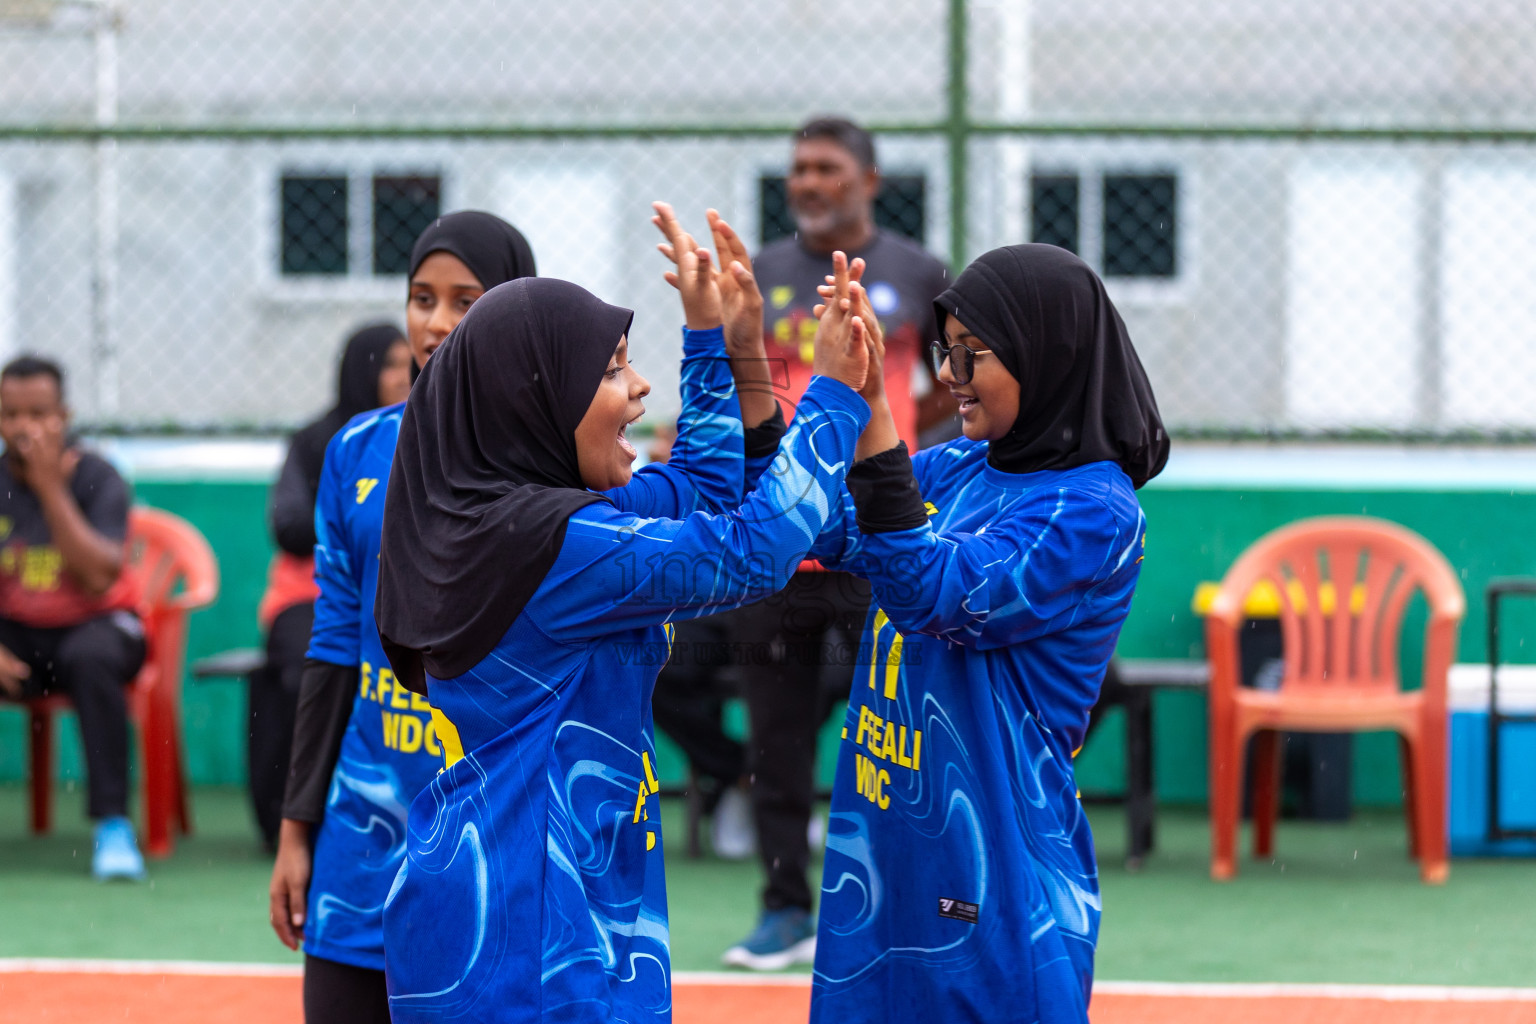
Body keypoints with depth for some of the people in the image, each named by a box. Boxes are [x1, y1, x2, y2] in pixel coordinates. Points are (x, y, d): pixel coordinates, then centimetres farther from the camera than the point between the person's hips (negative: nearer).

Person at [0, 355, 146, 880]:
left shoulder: (96, 478, -13)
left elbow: (98, 579, -25)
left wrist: (51, 488, -27)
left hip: (96, 622, -2)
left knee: (91, 657, -37)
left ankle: (113, 823, -30)